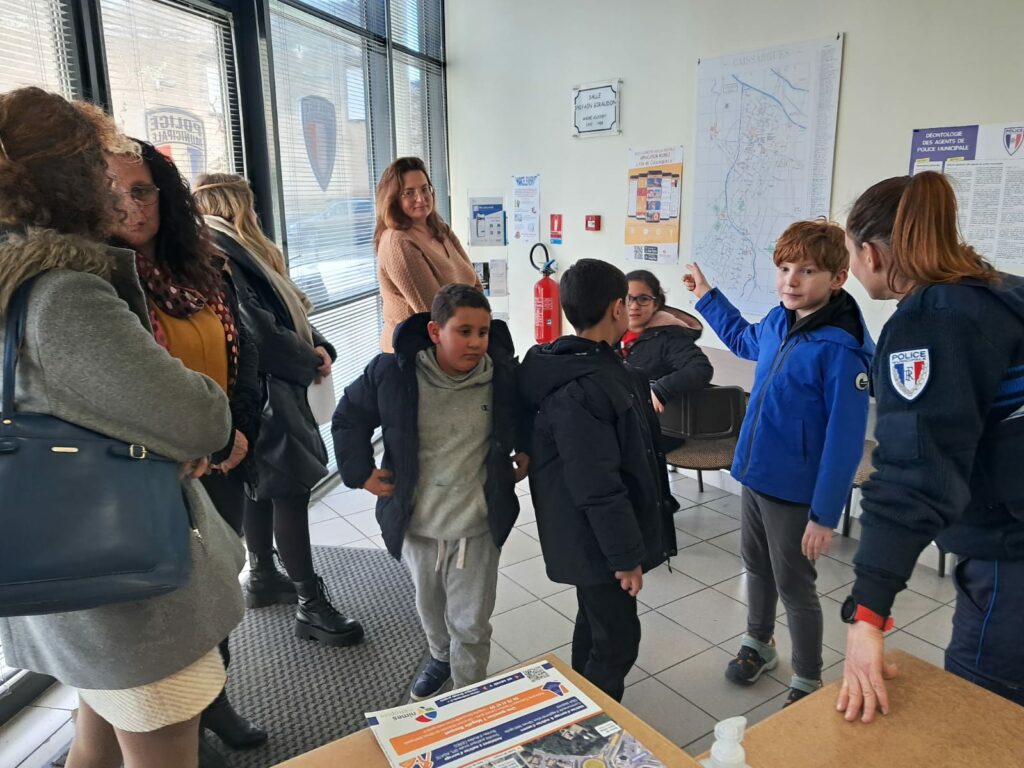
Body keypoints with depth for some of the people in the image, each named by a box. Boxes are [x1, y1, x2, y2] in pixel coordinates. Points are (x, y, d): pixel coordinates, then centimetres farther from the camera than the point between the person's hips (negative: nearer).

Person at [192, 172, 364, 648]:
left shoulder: (235, 252, 16)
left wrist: (319, 346, -3)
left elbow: (284, 307, 13)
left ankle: (262, 579, 33)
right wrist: (310, 360, -9)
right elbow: (256, 329, -22)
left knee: (264, 487, 18)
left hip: (265, 388, 10)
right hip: (261, 393, -10)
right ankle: (312, 606, 2)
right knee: (290, 489, -7)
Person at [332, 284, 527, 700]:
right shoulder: (392, 373, -14)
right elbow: (349, 418, 3)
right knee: (429, 608, 26)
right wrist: (361, 472, -2)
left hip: (476, 527, -1)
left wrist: (526, 455, 1)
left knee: (471, 624, 8)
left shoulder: (504, 375, -12)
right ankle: (440, 658, 55)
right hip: (416, 524, 2)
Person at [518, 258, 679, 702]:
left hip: (594, 536, 10)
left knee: (595, 628, 24)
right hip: (596, 541, -10)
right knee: (617, 640, 5)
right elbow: (598, 487, -28)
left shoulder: (592, 366, 5)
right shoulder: (579, 391, -29)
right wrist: (625, 554, -20)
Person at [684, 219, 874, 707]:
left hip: (796, 492, -7)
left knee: (794, 586, 9)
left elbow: (844, 441, -23)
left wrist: (825, 515, -21)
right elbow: (744, 341, 24)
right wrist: (706, 297, 29)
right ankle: (758, 645, 47)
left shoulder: (841, 350, -24)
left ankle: (808, 683, 32)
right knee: (757, 567, 23)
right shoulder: (778, 322, -1)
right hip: (754, 475, 7)